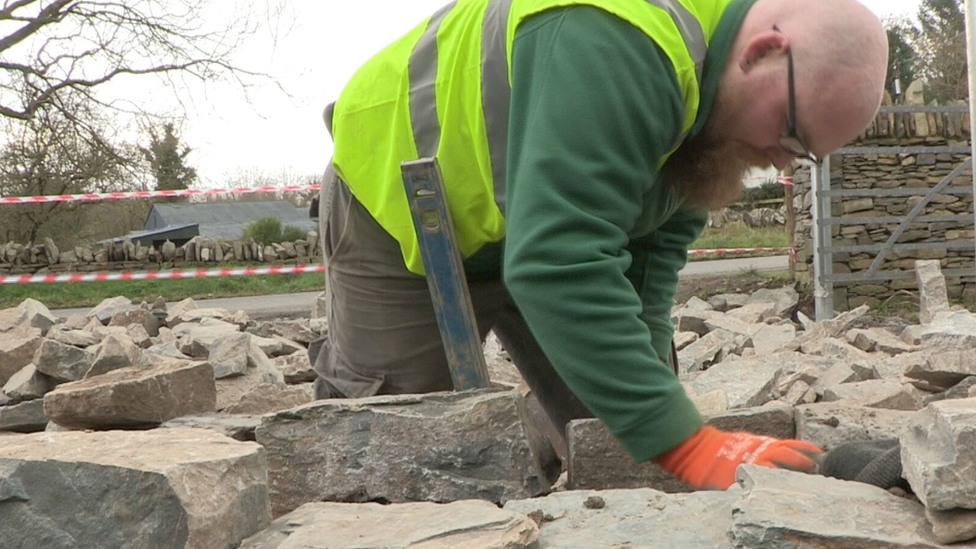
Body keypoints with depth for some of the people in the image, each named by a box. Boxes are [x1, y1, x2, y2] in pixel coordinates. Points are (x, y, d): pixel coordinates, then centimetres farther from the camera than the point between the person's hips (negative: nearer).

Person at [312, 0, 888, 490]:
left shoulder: (720, 79, -9)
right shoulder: (614, 50, -40)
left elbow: (659, 240, -4)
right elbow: (561, 265, -47)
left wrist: (646, 379, -18)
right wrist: (686, 443, -47)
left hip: (538, 234, 7)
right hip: (399, 210, -7)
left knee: (610, 423, 3)